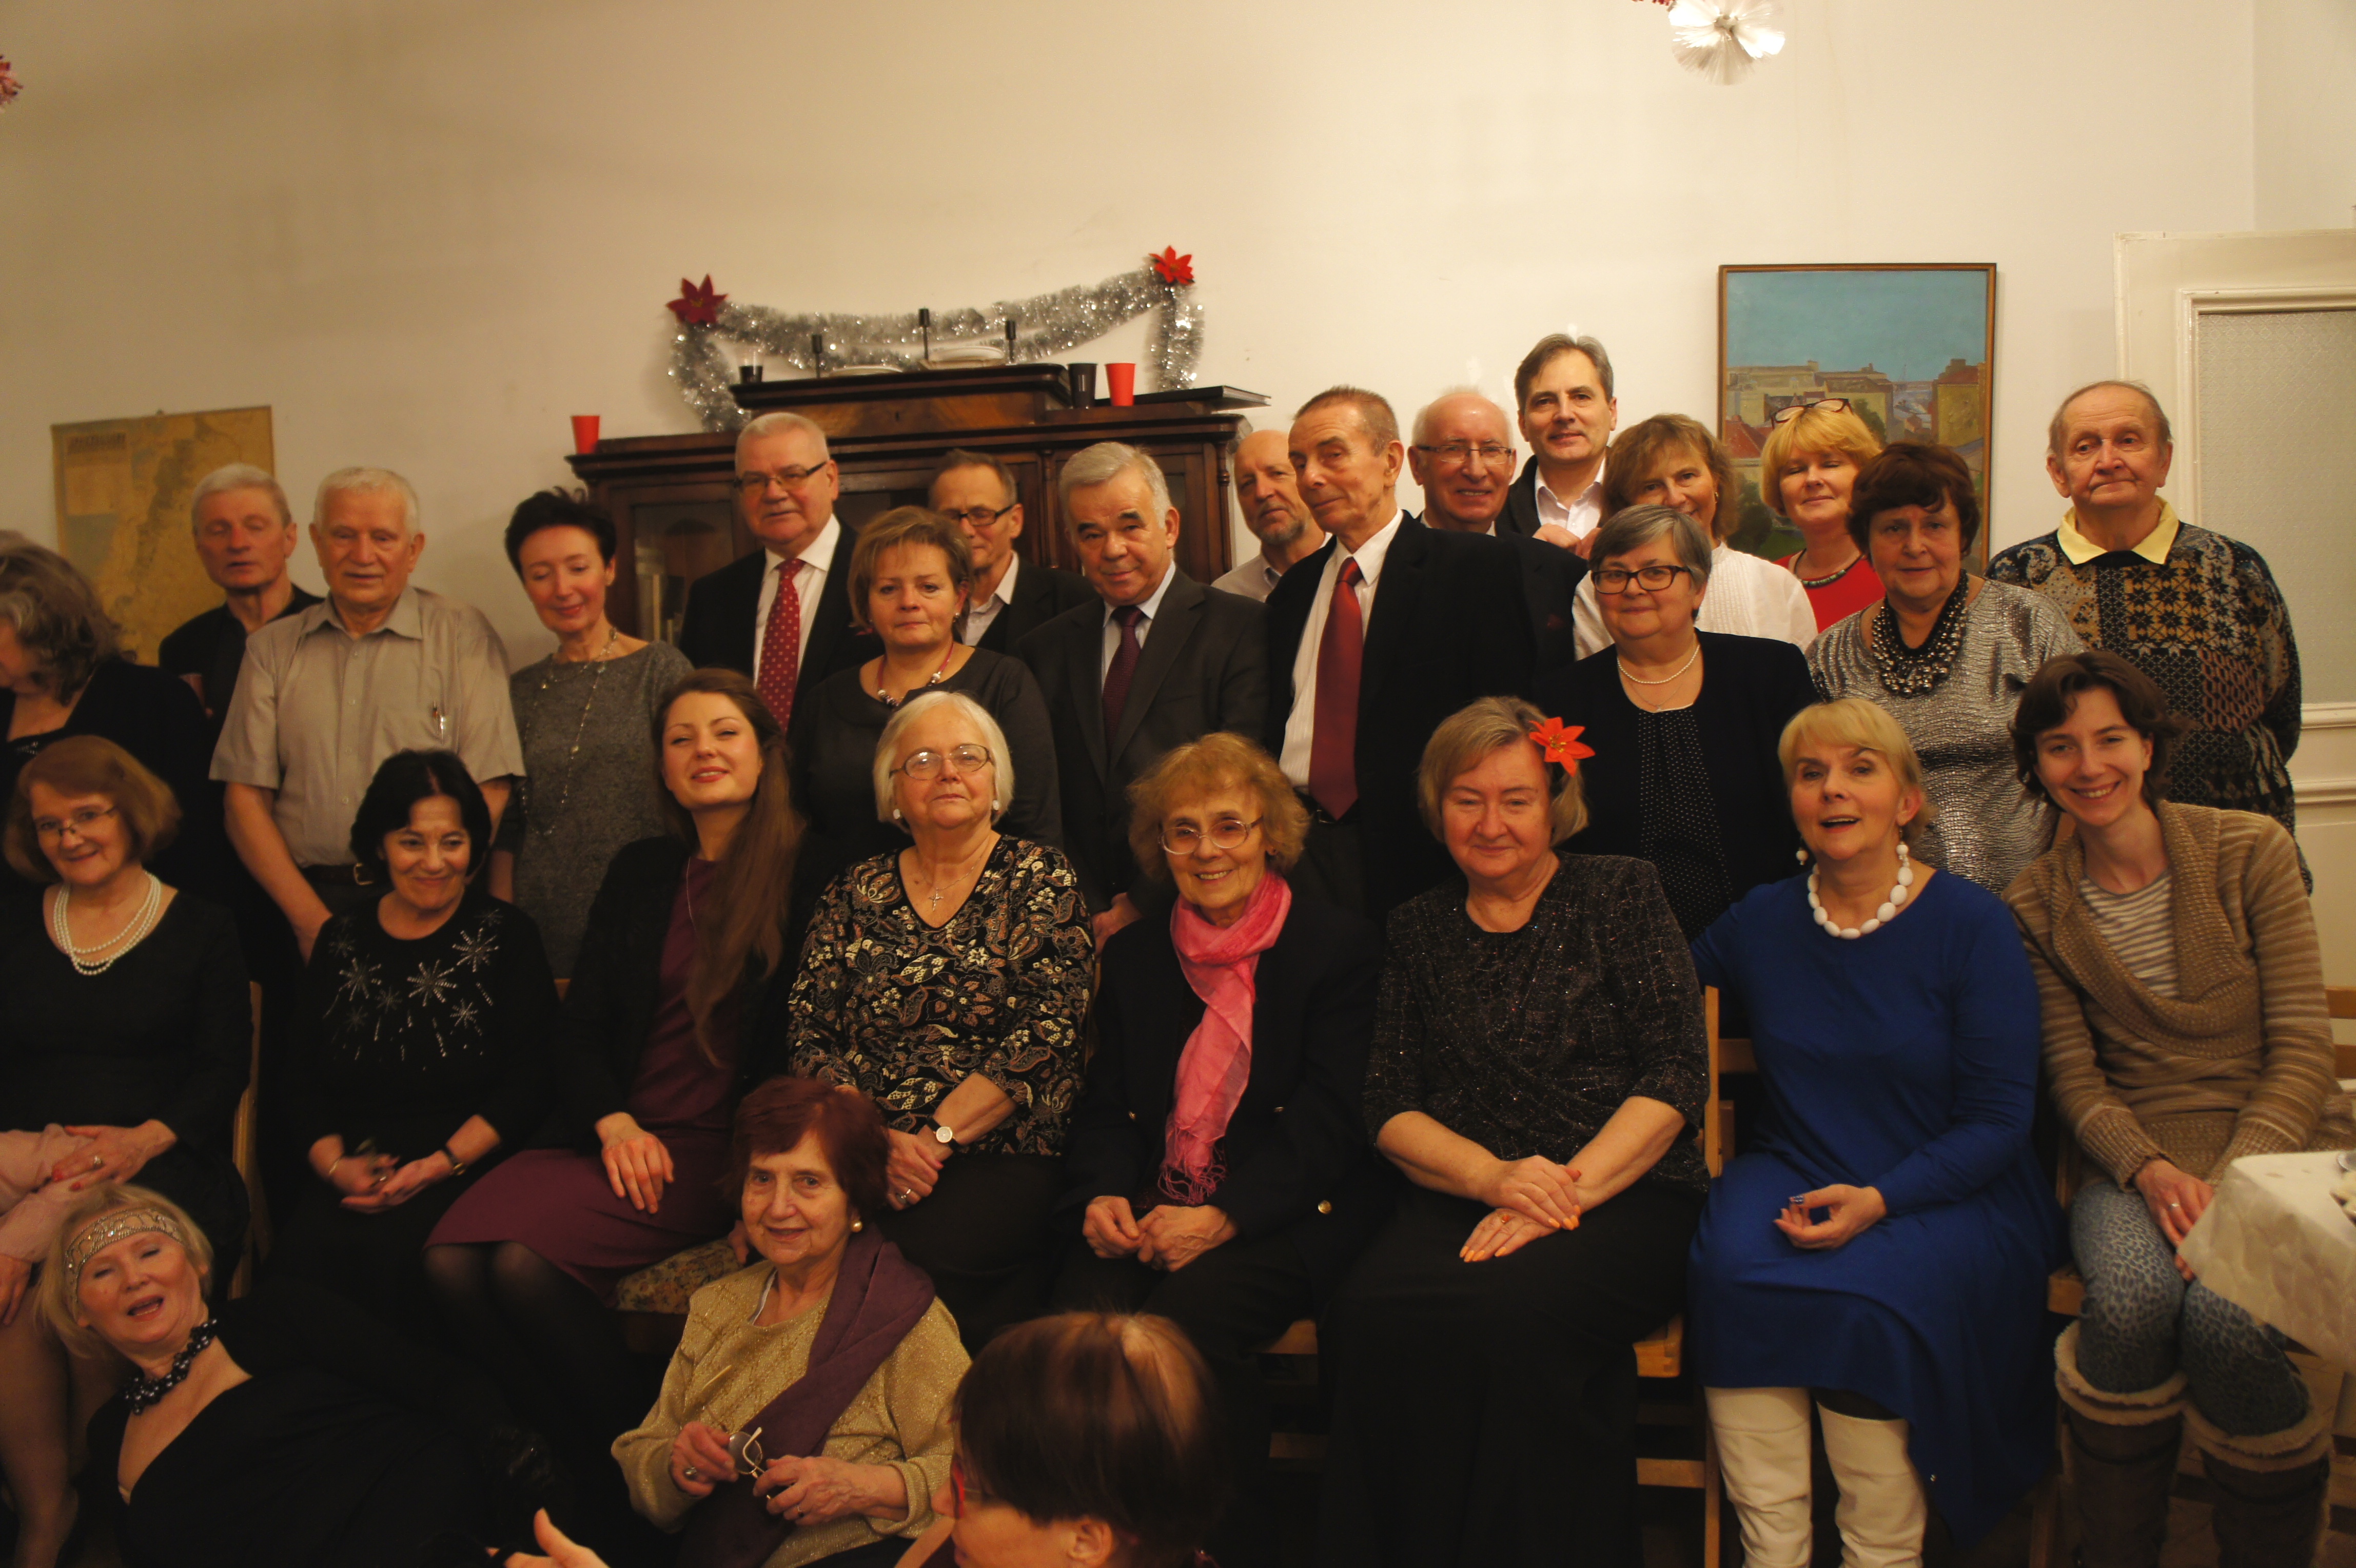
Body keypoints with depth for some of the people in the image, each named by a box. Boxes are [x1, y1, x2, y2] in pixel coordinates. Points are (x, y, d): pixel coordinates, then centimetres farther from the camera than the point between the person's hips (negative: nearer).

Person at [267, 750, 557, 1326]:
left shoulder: (506, 934, 5)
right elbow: (302, 1084, 13)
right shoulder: (341, 941, 15)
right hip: (355, 1181, 3)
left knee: (390, 1252, -31)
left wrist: (439, 1165, -11)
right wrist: (336, 1165, -5)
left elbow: (528, 1084, -1)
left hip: (469, 1171, -2)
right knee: (302, 1253, -28)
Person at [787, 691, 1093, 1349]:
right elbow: (807, 1035, 8)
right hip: (859, 1162, 3)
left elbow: (1049, 1035, -5)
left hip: (1002, 1157, -3)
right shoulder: (857, 892, 15)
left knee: (899, 1256, -31)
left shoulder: (1041, 879, 6)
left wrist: (936, 1137, -13)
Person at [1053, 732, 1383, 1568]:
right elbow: (1108, 1106, 16)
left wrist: (1224, 1216, -20)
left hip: (1289, 1216, -4)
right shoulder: (1133, 956, 17)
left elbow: (1328, 1118, -8)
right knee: (1081, 1311, -26)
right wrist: (1103, 1195, -7)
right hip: (1154, 1210, 4)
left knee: (1186, 1314, -31)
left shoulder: (1340, 948, 2)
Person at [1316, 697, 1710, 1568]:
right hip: (1461, 1195, 3)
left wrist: (1571, 1188, -15)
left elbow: (1677, 1074, -2)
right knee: (1368, 1316, -30)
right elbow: (1388, 1105, 9)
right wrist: (1494, 1177, -11)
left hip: (1628, 1194, -2)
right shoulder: (1419, 926, 16)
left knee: (1520, 1308, -35)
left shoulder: (1623, 893, 7)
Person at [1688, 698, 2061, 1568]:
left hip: (1947, 1195, -3)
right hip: (1795, 1177, 3)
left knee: (1861, 1296, -33)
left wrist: (1878, 1200, -20)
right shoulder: (1760, 921, 6)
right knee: (1731, 1269, -29)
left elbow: (1998, 1120, -7)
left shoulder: (1971, 924, -5)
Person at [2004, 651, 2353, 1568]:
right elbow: (2074, 1078, 3)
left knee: (2222, 1316, -32)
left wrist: (2234, 1181, -18)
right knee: (2130, 1297, -32)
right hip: (2134, 1158, 1)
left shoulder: (2251, 851, 0)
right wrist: (2149, 1169, -16)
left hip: (2277, 1148, -1)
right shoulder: (2036, 907, 6)